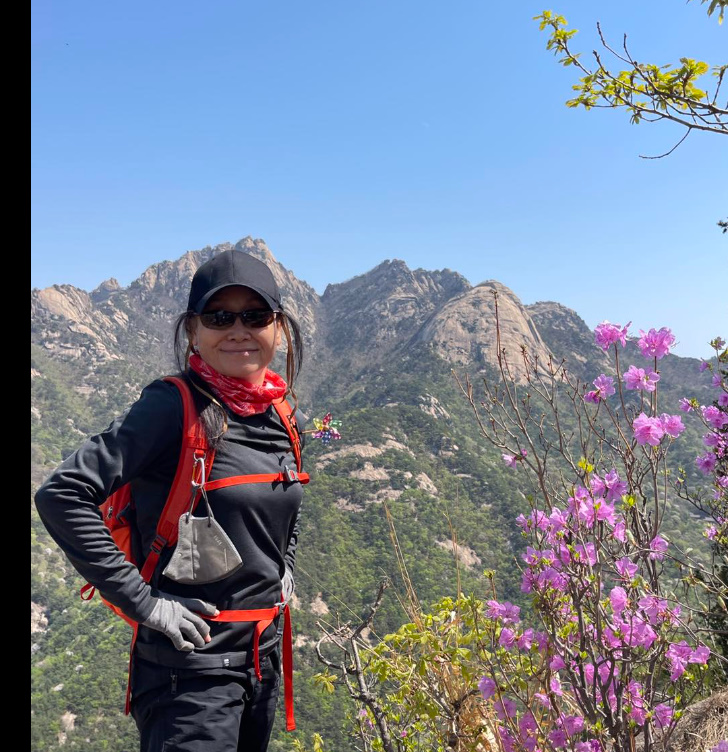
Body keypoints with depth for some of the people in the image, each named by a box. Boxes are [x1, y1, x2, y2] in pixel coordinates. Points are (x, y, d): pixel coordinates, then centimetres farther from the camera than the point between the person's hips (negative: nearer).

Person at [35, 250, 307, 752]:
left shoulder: (277, 415, 3)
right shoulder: (173, 408, -18)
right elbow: (62, 497, -24)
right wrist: (144, 602, -21)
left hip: (264, 661, 7)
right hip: (194, 670, -7)